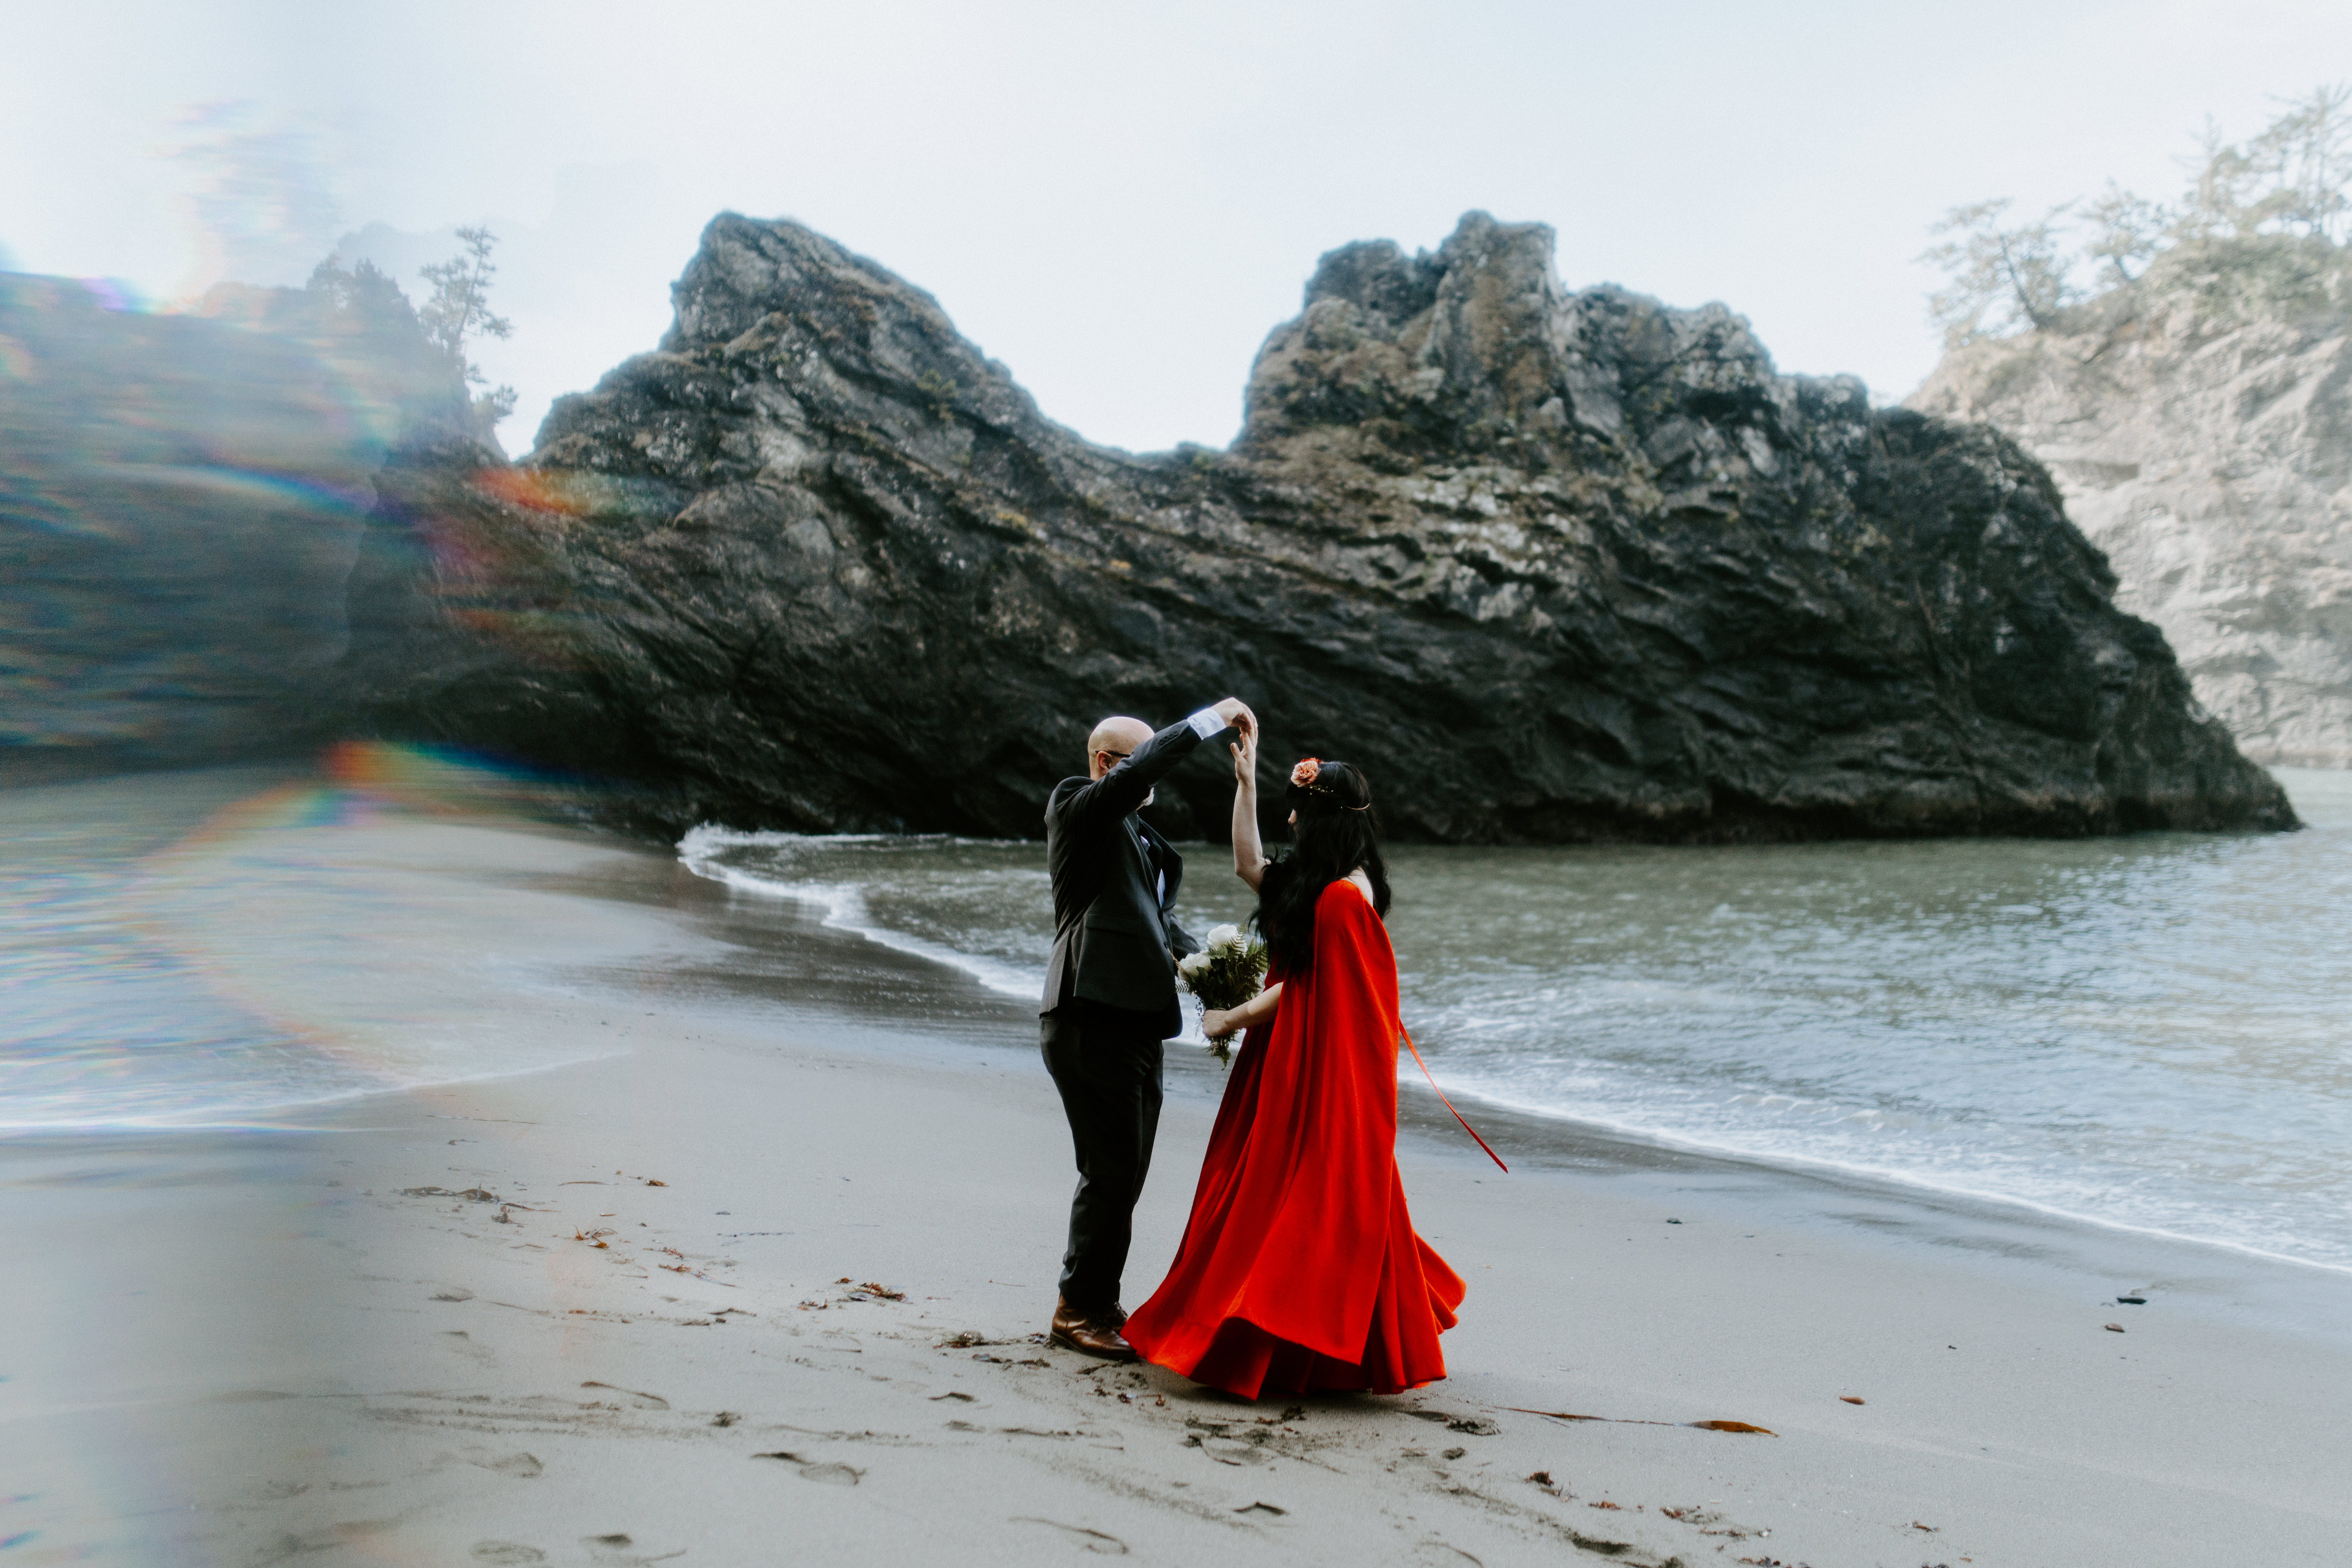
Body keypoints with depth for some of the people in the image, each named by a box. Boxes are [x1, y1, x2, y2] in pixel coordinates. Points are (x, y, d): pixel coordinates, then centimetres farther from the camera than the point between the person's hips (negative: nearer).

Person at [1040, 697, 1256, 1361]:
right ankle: (1080, 1310, 7)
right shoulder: (1076, 807, -5)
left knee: (1125, 1171, 13)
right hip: (1092, 1020, -9)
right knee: (1110, 1169, -6)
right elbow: (1143, 769, -23)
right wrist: (1213, 719, -18)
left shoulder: (1138, 834, 22)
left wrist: (1202, 961, 6)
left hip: (1136, 1020, 9)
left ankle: (1097, 1303, 24)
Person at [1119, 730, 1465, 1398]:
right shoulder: (1310, 883, 8)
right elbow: (1249, 866, 20)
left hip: (1324, 1069, -10)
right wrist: (1245, 783, 16)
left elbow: (1301, 991, -17)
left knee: (1314, 1201, -1)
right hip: (1292, 1061, 10)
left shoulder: (1343, 896, -20)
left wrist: (1229, 1020, -4)